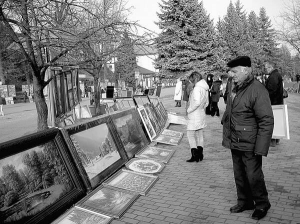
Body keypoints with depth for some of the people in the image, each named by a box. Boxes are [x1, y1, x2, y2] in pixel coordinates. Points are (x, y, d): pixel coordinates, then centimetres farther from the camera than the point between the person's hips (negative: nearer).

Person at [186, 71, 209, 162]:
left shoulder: (197, 88, -19)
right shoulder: (205, 88, 10)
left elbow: (197, 102, -28)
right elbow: (206, 103, 17)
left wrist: (189, 110, -17)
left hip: (194, 115, -9)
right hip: (202, 114, 9)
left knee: (190, 134, -3)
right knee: (199, 135, 14)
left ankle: (195, 155, -4)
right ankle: (200, 154, 21)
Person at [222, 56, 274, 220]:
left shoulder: (258, 91, -21)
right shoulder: (231, 84, 2)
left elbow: (267, 121, -20)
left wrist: (261, 148, -21)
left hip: (250, 144, -7)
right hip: (234, 142, 7)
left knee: (253, 176, 6)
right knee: (239, 175, 18)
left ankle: (262, 205, 29)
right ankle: (244, 202, 37)